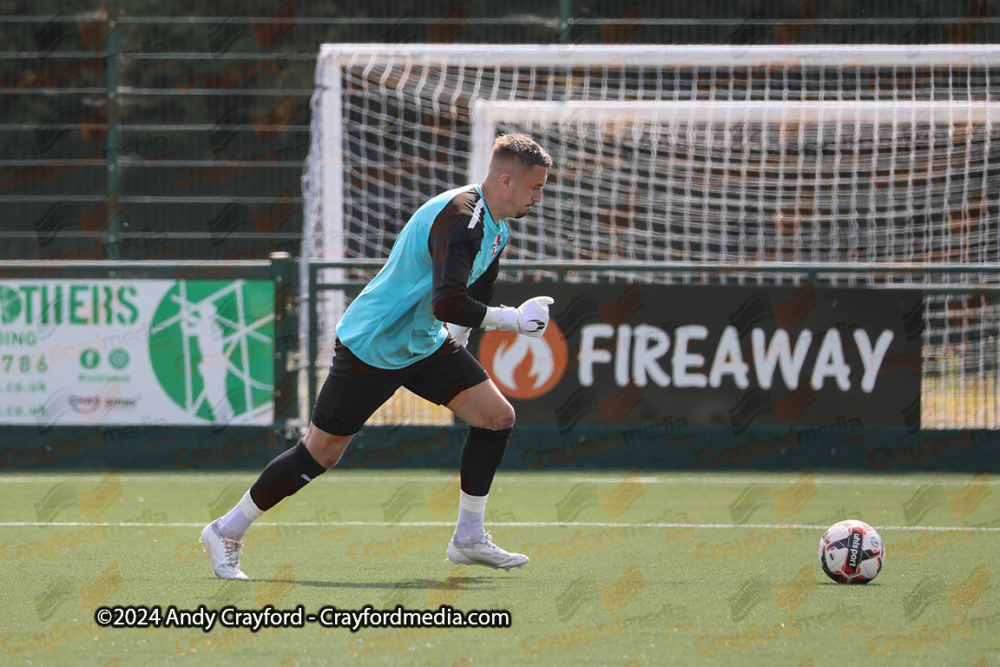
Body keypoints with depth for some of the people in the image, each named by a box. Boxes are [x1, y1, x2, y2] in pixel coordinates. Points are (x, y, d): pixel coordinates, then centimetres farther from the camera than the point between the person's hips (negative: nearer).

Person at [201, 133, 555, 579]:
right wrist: (513, 320, -27)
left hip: (426, 343, 9)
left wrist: (457, 338, 21)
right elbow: (447, 305, -36)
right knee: (321, 452, -1)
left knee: (497, 416, -3)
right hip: (369, 350, -9)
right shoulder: (460, 218, -27)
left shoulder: (494, 228, 5)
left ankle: (469, 539, 6)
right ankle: (226, 532, 14)